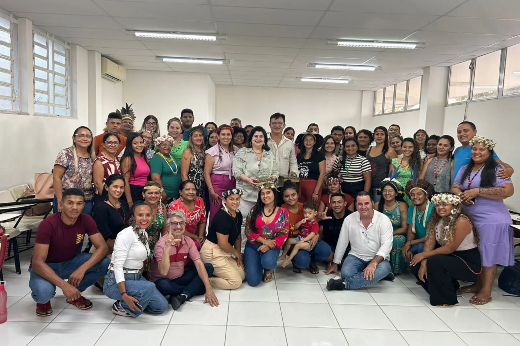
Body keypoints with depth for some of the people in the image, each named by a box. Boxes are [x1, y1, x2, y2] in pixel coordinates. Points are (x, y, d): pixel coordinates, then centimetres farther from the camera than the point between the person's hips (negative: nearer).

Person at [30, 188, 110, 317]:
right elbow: (37, 262, -31)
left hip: (70, 262, 4)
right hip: (46, 267, -4)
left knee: (105, 264, -22)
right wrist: (64, 285, -42)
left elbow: (102, 247, -19)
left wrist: (82, 269, -37)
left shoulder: (86, 221, -14)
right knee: (44, 291, -37)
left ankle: (75, 294, 4)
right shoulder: (48, 224, -27)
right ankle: (43, 299, 4)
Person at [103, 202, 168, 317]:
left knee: (162, 306, -3)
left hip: (136, 278, 8)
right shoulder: (127, 234, -18)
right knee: (149, 287, -33)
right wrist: (124, 294, -29)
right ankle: (121, 307, -7)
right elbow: (118, 265, -23)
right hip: (117, 281, -8)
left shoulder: (144, 234, 9)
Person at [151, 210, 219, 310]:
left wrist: (209, 289, -21)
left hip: (180, 278, 5)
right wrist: (167, 247, -41)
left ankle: (182, 296, -23)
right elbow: (163, 272, -32)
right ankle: (194, 288, -12)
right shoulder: (161, 244, -20)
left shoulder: (188, 241, -4)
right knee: (163, 285, -40)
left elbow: (199, 264, -11)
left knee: (209, 267, -9)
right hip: (164, 280, -5)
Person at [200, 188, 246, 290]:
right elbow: (223, 244, -23)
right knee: (236, 282, -9)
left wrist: (239, 255, 8)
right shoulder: (222, 216, -23)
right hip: (212, 253, -9)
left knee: (242, 275, 7)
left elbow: (238, 236, 15)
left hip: (224, 253, 9)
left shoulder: (238, 214, 5)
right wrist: (236, 253, -6)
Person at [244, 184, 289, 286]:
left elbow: (283, 235, -2)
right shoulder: (254, 210, -2)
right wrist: (264, 240, -16)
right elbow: (248, 231, -1)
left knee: (268, 262, -37)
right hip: (253, 246, 1)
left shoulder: (283, 212, -2)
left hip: (272, 247, 0)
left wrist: (269, 246, -18)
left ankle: (269, 270, 4)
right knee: (253, 281, -14)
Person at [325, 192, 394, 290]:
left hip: (378, 259, -1)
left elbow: (386, 245, -17)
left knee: (384, 268, -35)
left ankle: (345, 283, -30)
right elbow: (342, 243, 6)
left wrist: (374, 263, -31)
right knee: (346, 273, -29)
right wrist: (335, 264, 10)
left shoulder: (384, 220, -9)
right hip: (356, 257, 1)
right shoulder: (349, 219, -2)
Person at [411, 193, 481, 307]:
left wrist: (424, 255, -19)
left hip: (468, 262, -8)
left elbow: (449, 249, -24)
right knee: (416, 266, -6)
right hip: (451, 258, 8)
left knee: (434, 262, -31)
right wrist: (424, 263, -16)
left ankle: (448, 299, -11)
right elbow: (430, 242, -4)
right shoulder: (437, 220, 2)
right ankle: (452, 288, 13)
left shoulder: (462, 221, -22)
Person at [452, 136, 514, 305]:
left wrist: (477, 191, -22)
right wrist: (461, 194, -12)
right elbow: (454, 187, 11)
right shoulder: (465, 169, 12)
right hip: (470, 218, 6)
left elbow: (508, 191, -20)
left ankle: (486, 292, 9)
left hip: (492, 220, -6)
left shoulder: (496, 169, -9)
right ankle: (478, 284, 28)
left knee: (488, 255, 0)